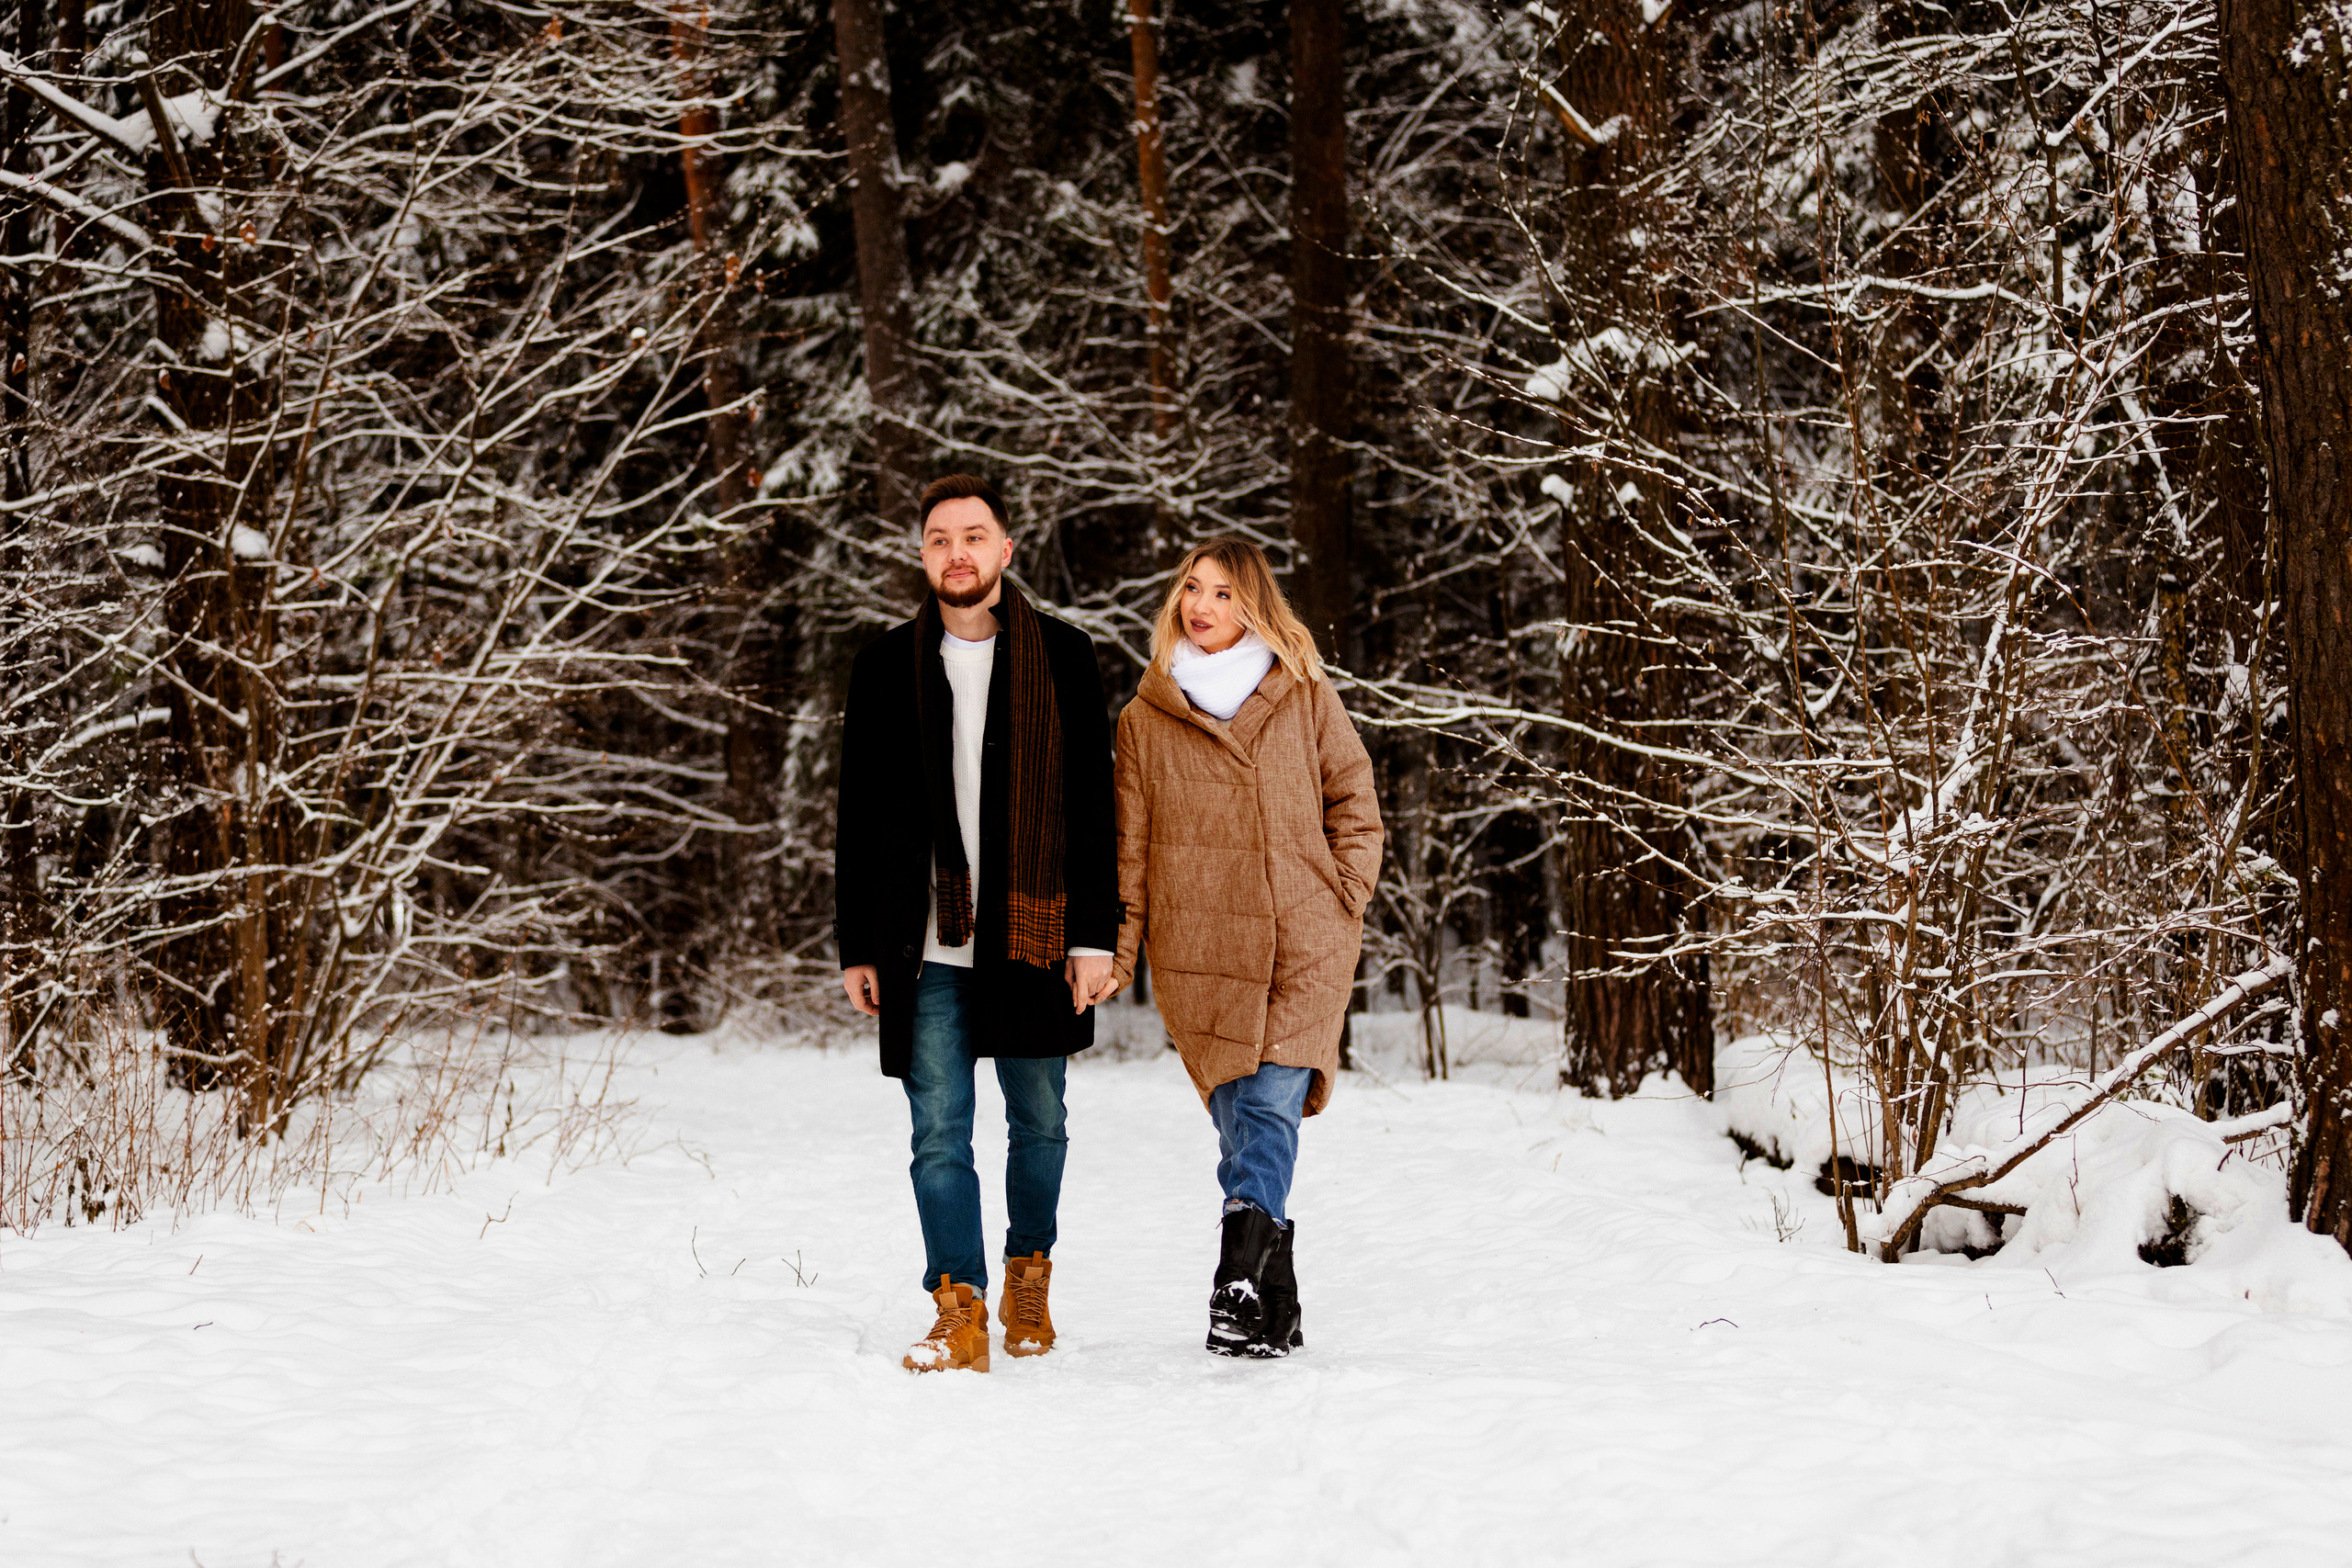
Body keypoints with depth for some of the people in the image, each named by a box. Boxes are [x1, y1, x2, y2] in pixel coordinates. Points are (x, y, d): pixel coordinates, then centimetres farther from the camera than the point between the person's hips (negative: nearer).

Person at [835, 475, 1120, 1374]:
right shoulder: (888, 665, 7)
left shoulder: (1062, 657, 3)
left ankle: (1029, 1274, 30)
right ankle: (960, 1313, 0)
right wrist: (856, 947, 4)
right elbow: (860, 817, 9)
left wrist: (1096, 935, -5)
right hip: (925, 946, 0)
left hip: (1031, 936, 0)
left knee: (1039, 1124, 11)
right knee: (940, 1134, -3)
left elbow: (1095, 804, 2)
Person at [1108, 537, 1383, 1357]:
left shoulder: (1306, 696, 10)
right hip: (1199, 949, 1)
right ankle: (1276, 1310, 5)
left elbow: (1354, 801, 13)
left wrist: (1344, 901, 3)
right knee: (1240, 1120, -1)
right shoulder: (1147, 716, 11)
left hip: (1304, 943, -1)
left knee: (1271, 1107, -14)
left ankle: (1241, 1283, -19)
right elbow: (1130, 840, 12)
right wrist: (1119, 946, 5)